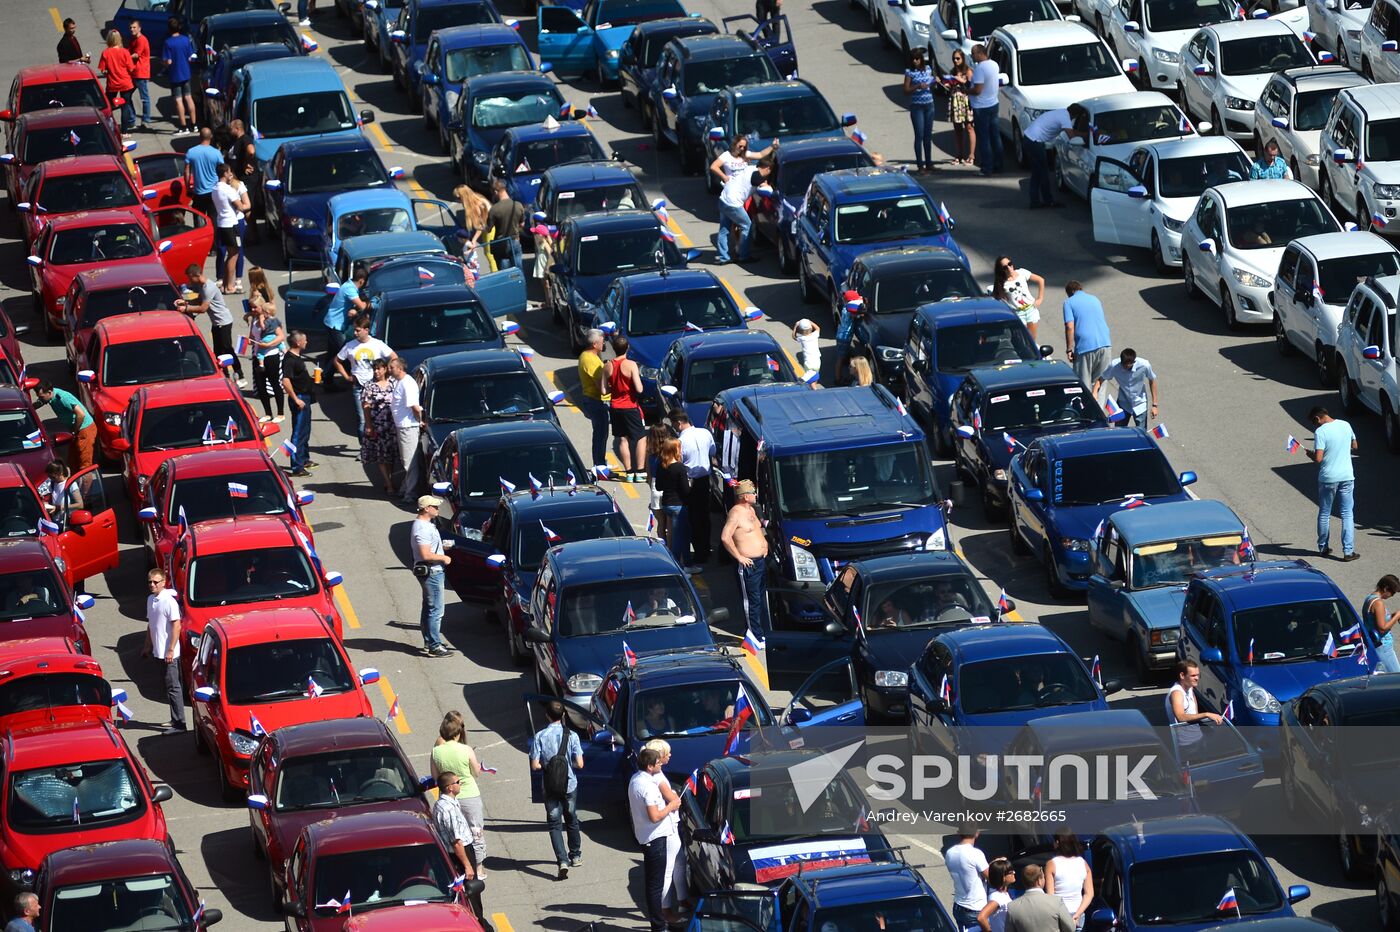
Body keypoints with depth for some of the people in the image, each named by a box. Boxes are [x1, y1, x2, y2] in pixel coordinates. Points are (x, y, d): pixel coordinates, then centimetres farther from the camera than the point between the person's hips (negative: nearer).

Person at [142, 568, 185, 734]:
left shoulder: (169, 601, -15)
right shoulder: (150, 599, 11)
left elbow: (176, 626, -17)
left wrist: (171, 650, -20)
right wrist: (147, 647, 20)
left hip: (169, 653, -9)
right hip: (158, 651, 9)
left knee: (173, 687, -7)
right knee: (170, 686, 14)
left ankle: (179, 723, -5)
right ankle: (175, 720, 21)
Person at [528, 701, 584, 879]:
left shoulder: (540, 737, -12)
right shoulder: (571, 736, -11)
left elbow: (535, 765, -12)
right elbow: (579, 764, -11)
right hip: (569, 785, 1)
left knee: (555, 824, 2)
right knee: (572, 820, 21)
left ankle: (563, 861, -14)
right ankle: (575, 855, 35)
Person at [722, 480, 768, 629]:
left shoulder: (751, 510, 13)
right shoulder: (736, 513, -17)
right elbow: (725, 537, -26)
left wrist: (765, 544, 17)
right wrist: (739, 557, -22)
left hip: (761, 560, 10)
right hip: (749, 564, -10)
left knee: (761, 598, 16)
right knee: (753, 601, -5)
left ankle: (765, 631, 24)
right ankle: (756, 632, -2)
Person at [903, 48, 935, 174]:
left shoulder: (928, 69, 8)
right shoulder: (910, 72, -5)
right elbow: (906, 91, -8)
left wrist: (935, 82, -2)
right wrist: (918, 86, -23)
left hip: (929, 105, 5)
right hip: (917, 106, -5)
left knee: (928, 135, 10)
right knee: (919, 135, -5)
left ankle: (928, 163, 18)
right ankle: (920, 166, -2)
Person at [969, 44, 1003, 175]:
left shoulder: (980, 68, -21)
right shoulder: (994, 65, 7)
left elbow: (977, 90, -24)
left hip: (981, 107, -9)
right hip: (993, 104, 9)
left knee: (984, 138, -2)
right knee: (995, 136, 14)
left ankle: (987, 168, 0)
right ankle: (998, 165, 20)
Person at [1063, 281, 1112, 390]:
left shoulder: (1069, 302, 2)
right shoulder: (1095, 299, 20)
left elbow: (1070, 327, -10)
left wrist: (1069, 350, -5)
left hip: (1085, 347, -5)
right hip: (1105, 343, 5)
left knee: (1083, 383, 3)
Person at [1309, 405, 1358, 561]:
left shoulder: (1320, 432, -14)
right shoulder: (1346, 425, 2)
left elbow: (1318, 459, -19)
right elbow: (1354, 447, 16)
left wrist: (1310, 454, 2)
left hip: (1327, 479, -3)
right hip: (1347, 476, 3)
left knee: (1324, 514, 14)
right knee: (1347, 514, 5)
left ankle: (1323, 548, 24)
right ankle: (1348, 551, -1)